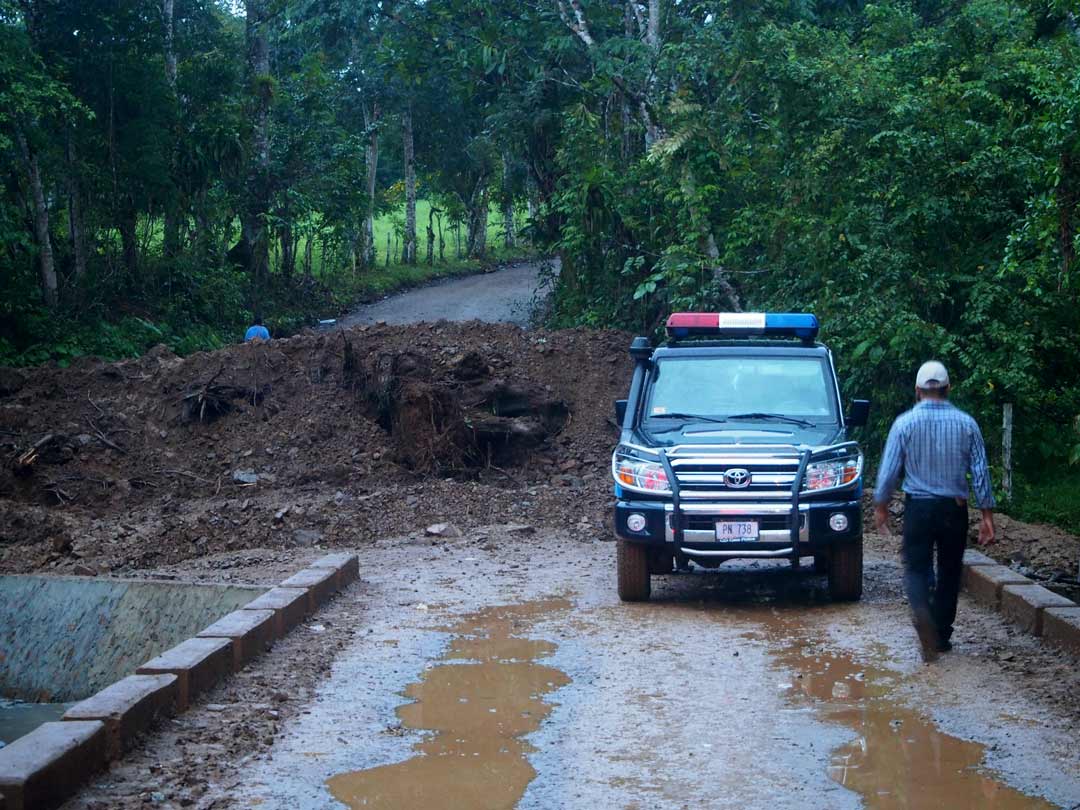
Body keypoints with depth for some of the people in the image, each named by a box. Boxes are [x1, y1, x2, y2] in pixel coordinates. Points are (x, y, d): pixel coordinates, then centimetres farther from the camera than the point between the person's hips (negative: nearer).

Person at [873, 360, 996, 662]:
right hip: (954, 508, 1)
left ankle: (921, 610, -27)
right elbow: (980, 471, 0)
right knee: (950, 572, 13)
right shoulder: (966, 423, 0)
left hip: (918, 507, -1)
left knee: (916, 567, 3)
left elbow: (889, 469, -4)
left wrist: (880, 505, 9)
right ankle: (941, 636, 17)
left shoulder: (905, 422, -5)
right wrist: (987, 515, 5)